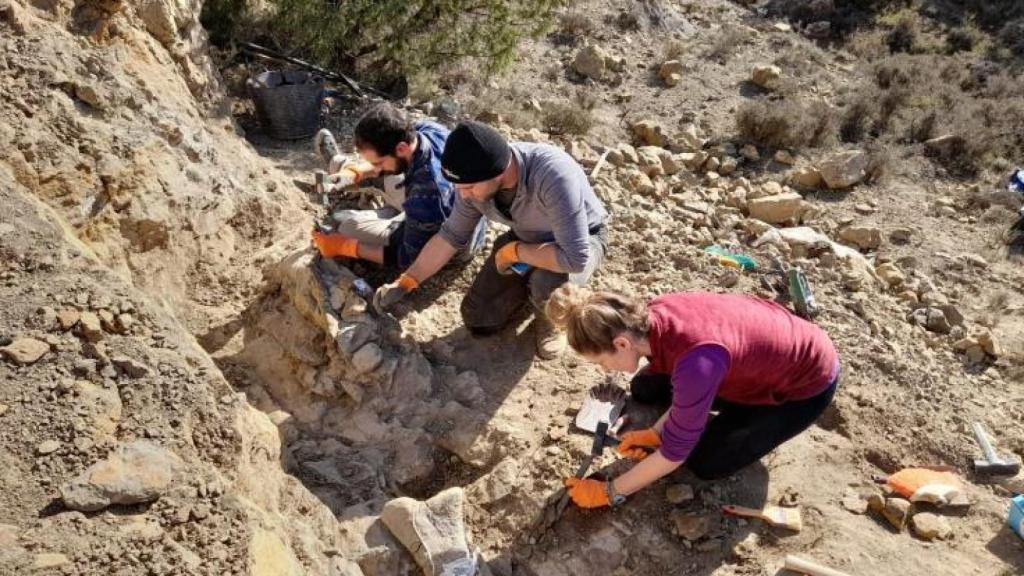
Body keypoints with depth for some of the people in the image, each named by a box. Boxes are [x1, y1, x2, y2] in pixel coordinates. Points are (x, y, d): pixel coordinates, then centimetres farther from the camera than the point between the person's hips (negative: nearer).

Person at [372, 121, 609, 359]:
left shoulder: (552, 174, -41)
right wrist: (405, 283, -11)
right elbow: (451, 235, -6)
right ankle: (532, 283, 23)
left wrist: (512, 251, -29)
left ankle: (549, 318, -1)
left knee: (548, 285, -37)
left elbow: (575, 258, -43)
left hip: (583, 240, -4)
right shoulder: (475, 180, -21)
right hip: (525, 238, 5)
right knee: (477, 320, -1)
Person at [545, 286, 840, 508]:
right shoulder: (655, 314, -20)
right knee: (644, 389, 5)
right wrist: (656, 432, -6)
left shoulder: (696, 360, -42)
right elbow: (685, 387, 0)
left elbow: (675, 452, -28)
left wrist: (609, 492, -18)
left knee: (706, 463, -8)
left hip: (807, 385, -6)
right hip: (762, 353, 7)